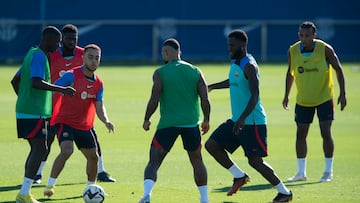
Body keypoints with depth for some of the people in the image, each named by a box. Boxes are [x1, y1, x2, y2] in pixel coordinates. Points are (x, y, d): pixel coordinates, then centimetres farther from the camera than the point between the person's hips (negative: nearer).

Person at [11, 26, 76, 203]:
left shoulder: (32, 54, 19)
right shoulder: (39, 57, -13)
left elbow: (15, 81, 26)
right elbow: (36, 83, -27)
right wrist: (62, 89, -25)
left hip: (26, 111, 10)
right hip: (34, 113, -10)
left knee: (36, 149, 12)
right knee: (40, 149, -13)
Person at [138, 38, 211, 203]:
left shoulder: (160, 73, -3)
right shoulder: (195, 71, 7)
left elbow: (154, 100, -8)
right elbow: (205, 99, 2)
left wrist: (146, 120, 5)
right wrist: (206, 120, 13)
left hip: (168, 124, -3)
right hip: (191, 123, 3)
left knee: (154, 162, 0)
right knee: (197, 161, 20)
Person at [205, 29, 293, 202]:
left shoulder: (249, 66, -17)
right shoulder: (234, 63, 11)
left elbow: (255, 95, -26)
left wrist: (243, 118, -36)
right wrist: (212, 87, 42)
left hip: (252, 121, -9)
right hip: (236, 120, 9)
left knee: (255, 160, -11)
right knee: (211, 145, 3)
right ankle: (240, 177, 15)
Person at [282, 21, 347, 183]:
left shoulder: (325, 49, -16)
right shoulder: (293, 51, -7)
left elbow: (338, 69, -7)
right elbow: (291, 73, 9)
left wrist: (342, 93, -11)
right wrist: (286, 95, 10)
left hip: (324, 98, -3)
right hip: (303, 100, 3)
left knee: (325, 133, -8)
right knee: (300, 134, 2)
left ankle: (328, 171, 3)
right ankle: (301, 172, 11)